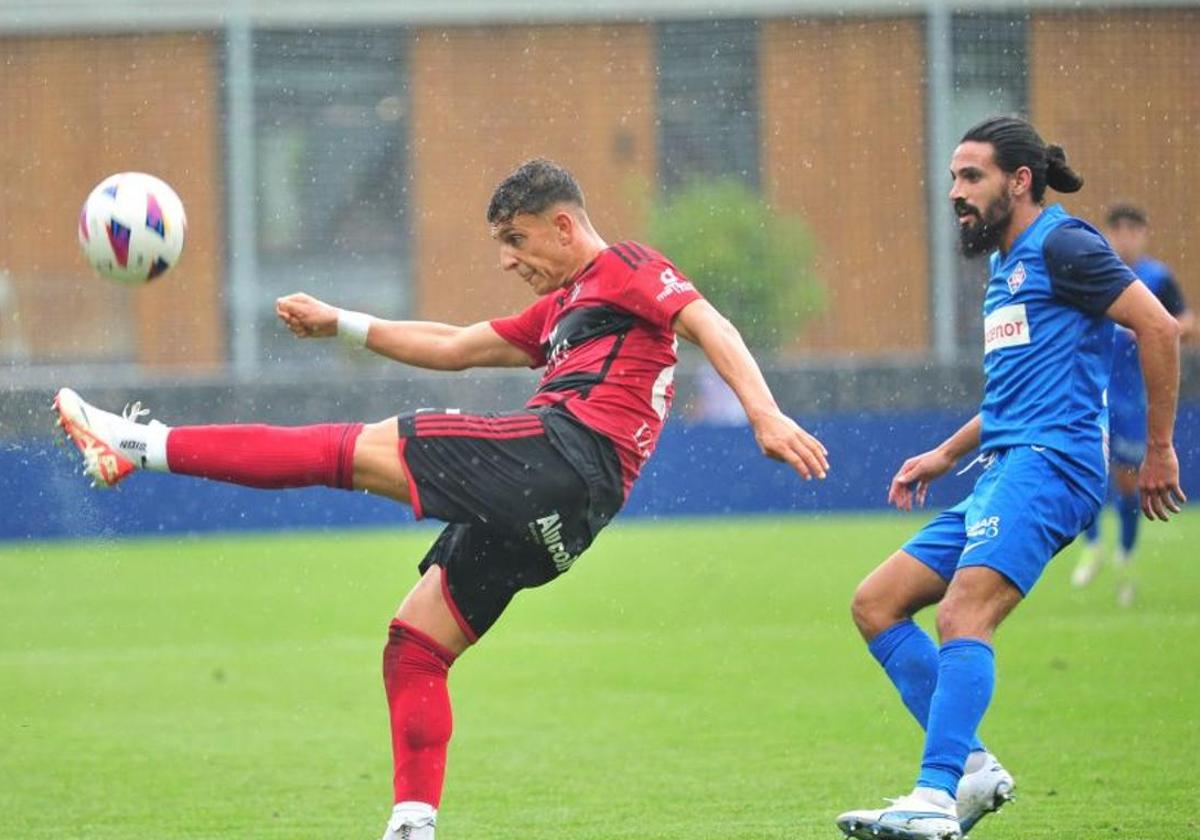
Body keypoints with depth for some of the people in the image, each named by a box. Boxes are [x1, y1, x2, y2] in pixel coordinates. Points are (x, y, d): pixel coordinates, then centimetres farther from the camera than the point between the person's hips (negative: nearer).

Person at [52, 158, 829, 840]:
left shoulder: (626, 269, 5)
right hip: (548, 509, 10)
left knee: (352, 452, -10)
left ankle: (143, 445, -11)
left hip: (567, 452, -10)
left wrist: (765, 415, -23)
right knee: (415, 642, 8)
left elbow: (706, 323, -9)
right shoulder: (563, 307, 33)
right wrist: (341, 325, 35)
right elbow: (456, 348, 38)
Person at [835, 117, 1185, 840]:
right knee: (876, 605, 5)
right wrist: (945, 456, 27)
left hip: (1048, 462, -10)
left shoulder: (1061, 244, -4)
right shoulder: (1007, 266, 25)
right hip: (1002, 474, 10)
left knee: (963, 615, -27)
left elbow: (1158, 327, -12)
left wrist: (1159, 448, -12)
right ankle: (973, 767, 1)